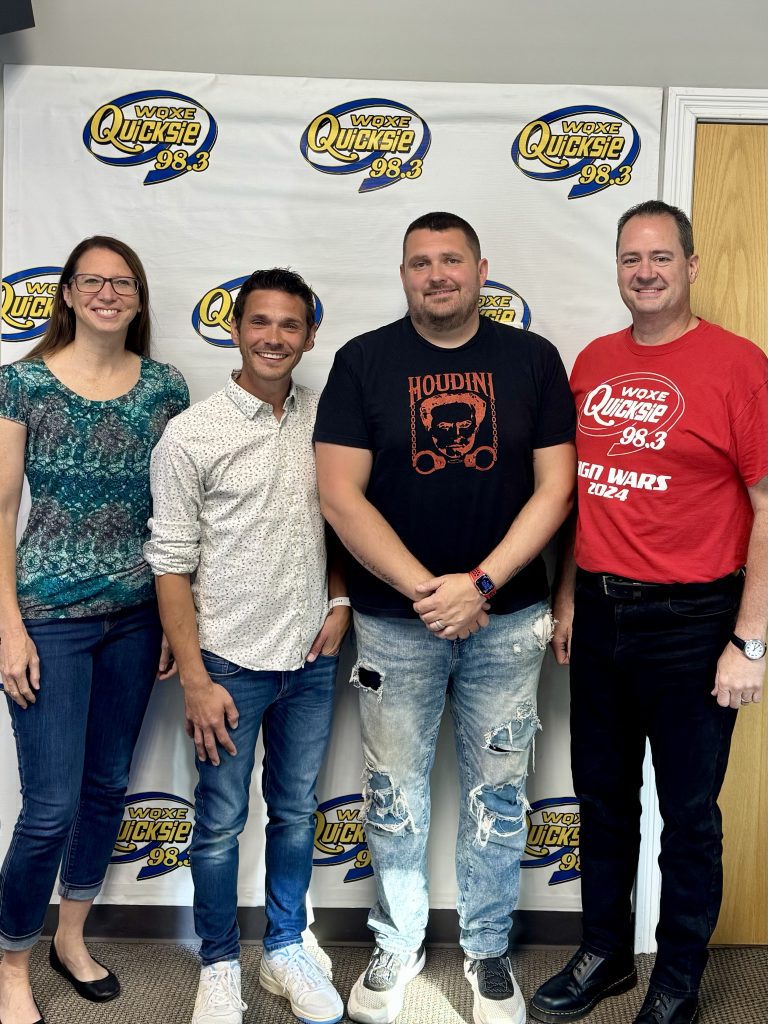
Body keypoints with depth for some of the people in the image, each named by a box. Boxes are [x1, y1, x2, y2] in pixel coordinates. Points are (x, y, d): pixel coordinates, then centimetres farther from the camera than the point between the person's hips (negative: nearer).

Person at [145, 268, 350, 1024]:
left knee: (296, 812, 17)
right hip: (230, 663, -3)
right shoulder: (191, 436, -10)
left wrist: (340, 600, -1)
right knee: (221, 822, 11)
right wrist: (195, 681, -10)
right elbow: (172, 564, -9)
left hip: (311, 659, 4)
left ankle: (285, 949, 37)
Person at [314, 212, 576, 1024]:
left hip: (507, 619, 1)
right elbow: (340, 494, -9)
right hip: (394, 621, 0)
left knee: (496, 794, 13)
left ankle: (487, 950, 34)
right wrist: (424, 591, -15)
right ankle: (397, 946, 34)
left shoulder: (533, 359, 1)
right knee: (395, 795, 12)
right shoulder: (364, 361, -3)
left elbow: (555, 485, -3)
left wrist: (480, 583, -14)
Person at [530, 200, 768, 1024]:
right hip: (599, 613, 5)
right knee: (602, 795, 18)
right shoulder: (593, 362, 7)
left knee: (688, 812, 11)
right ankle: (604, 954, 39)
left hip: (691, 619, -5)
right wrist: (567, 597, 12)